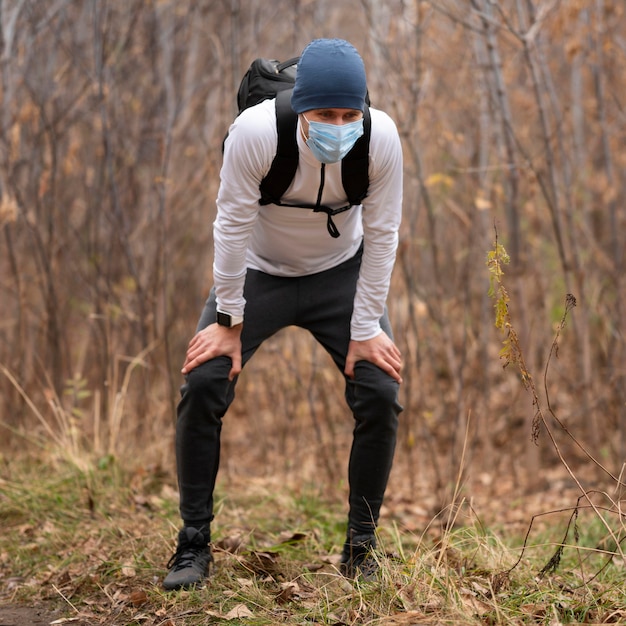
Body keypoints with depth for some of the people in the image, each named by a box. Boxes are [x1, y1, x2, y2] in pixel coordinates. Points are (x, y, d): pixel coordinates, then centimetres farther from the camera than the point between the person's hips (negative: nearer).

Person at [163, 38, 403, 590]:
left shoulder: (382, 138, -26)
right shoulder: (255, 131, -31)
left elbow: (381, 235, -15)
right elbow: (233, 225, -21)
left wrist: (365, 329, -13)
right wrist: (229, 322, -17)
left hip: (340, 273, 1)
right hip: (259, 271, -1)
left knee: (381, 393, -12)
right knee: (203, 384, -16)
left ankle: (362, 546, 6)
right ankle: (194, 543, 0)